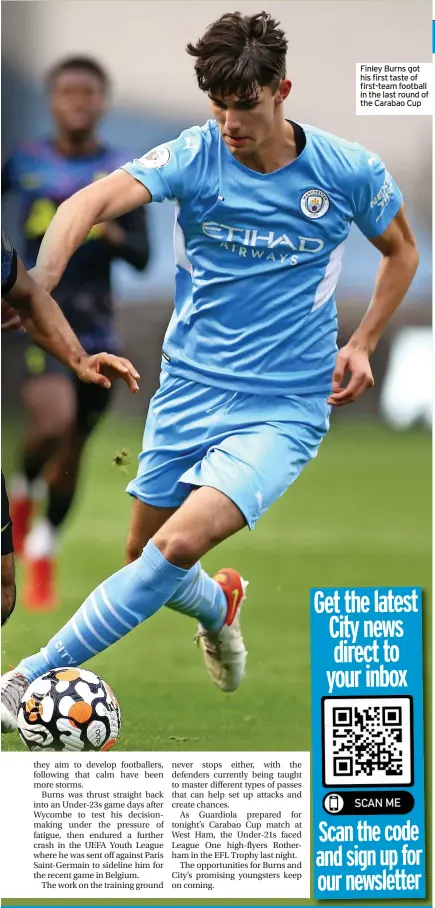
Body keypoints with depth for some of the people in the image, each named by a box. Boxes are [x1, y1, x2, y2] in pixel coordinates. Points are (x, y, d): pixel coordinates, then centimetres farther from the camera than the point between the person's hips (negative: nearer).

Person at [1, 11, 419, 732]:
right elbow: (92, 201, -27)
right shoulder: (194, 157, -10)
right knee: (145, 553, 13)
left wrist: (362, 342, 2)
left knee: (180, 544, -23)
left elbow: (401, 251, 15)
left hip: (284, 409, -3)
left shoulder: (350, 172, -6)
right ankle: (218, 605, 49)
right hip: (188, 392, 3)